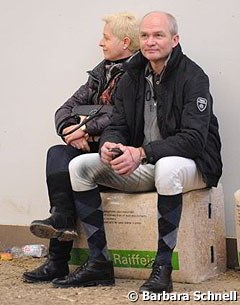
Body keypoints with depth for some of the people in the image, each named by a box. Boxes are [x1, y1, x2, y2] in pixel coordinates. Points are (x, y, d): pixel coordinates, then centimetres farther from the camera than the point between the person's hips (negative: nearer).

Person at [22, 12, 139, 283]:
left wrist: (87, 129, -16)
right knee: (58, 154, -21)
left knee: (59, 157, -26)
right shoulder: (102, 72, 19)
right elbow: (66, 109, 14)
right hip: (94, 148, 7)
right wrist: (72, 131, -7)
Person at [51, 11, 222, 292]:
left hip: (191, 164, -6)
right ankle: (99, 263, -8)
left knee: (167, 168, -41)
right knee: (79, 166, -9)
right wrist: (108, 145, -20)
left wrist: (143, 152, -33)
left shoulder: (193, 77, -13)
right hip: (142, 166, 6)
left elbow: (194, 139, -23)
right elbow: (117, 126, 6)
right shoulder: (132, 77, 6)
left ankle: (162, 267, -29)